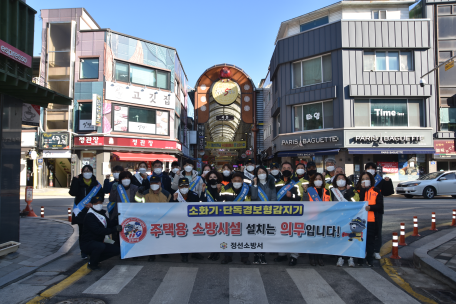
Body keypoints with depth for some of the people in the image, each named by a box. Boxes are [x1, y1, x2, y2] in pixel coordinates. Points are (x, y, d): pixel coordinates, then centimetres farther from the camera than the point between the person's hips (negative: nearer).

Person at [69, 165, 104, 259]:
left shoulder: (96, 183, 6)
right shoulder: (78, 182, 2)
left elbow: (101, 196, 3)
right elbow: (73, 193, -14)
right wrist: (75, 180, -18)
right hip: (81, 211, 0)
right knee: (82, 232, 4)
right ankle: (83, 252, 14)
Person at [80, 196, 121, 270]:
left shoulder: (102, 214, 12)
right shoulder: (89, 216, -16)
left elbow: (110, 224, 6)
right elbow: (98, 230, -28)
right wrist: (114, 229, -32)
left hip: (99, 242, 8)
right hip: (88, 243, -8)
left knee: (117, 250, -6)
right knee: (100, 246, -38)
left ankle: (96, 259, 9)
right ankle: (91, 264, -11)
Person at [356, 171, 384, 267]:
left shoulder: (376, 191, 5)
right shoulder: (358, 190, 9)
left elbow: (380, 205, -1)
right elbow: (358, 202, -8)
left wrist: (370, 207, -18)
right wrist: (363, 189, -9)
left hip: (372, 220, -1)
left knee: (370, 240, 6)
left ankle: (369, 259, 18)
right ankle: (360, 258, 15)